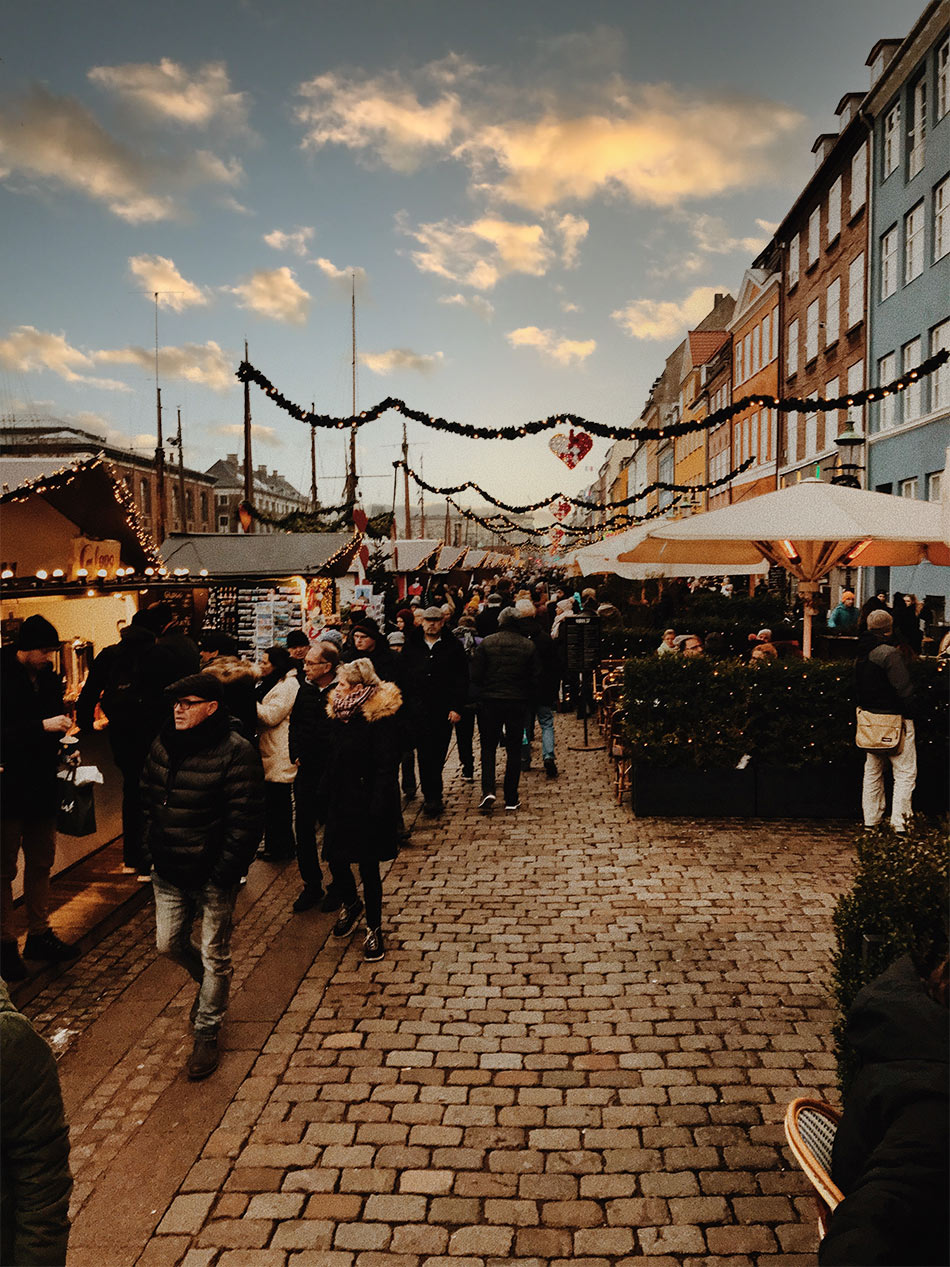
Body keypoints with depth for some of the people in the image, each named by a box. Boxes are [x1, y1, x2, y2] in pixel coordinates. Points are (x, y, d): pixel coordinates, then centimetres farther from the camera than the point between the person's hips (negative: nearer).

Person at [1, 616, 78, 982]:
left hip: (43, 787, 7)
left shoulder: (48, 677, 6)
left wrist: (63, 742, -1)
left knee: (41, 864, 15)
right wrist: (42, 726, -25)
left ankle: (39, 934, 27)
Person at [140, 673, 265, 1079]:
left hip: (214, 875, -6)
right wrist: (151, 850, 8)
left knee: (214, 955, 7)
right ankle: (210, 985, 47)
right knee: (169, 944, 17)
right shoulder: (163, 745, 2)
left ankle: (207, 1034, 25)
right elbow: (148, 798, 15)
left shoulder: (236, 752, -18)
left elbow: (246, 820, -17)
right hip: (168, 871, 6)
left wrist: (223, 874, -18)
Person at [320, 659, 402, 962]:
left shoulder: (380, 718, -17)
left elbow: (387, 767, -17)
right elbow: (331, 758, 12)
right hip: (340, 801, 6)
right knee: (335, 859, 11)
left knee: (368, 868, 5)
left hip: (367, 805, -6)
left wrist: (377, 809, -20)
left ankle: (374, 929, 24)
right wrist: (325, 795, 8)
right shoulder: (339, 712, 4)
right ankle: (352, 905, 42)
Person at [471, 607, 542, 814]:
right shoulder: (529, 646, 1)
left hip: (489, 702, -1)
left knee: (488, 748, 10)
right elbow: (536, 679, 3)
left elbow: (475, 675, -4)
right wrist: (529, 700, 14)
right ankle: (511, 799, 10)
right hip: (517, 703, 1)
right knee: (514, 750, 9)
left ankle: (488, 790, -8)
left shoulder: (486, 643, -3)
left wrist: (478, 698, 6)